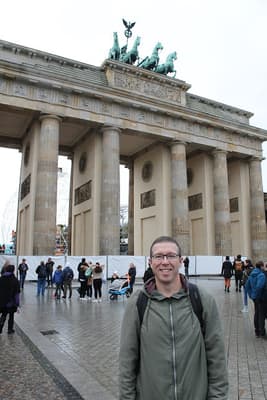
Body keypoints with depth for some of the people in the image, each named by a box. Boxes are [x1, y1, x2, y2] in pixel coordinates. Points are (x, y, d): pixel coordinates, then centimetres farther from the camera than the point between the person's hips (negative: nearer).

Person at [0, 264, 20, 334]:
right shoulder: (15, 280, -11)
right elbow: (16, 293, -11)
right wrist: (17, 304, -6)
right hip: (11, 302, -3)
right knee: (11, 315, 14)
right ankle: (10, 329, 21)